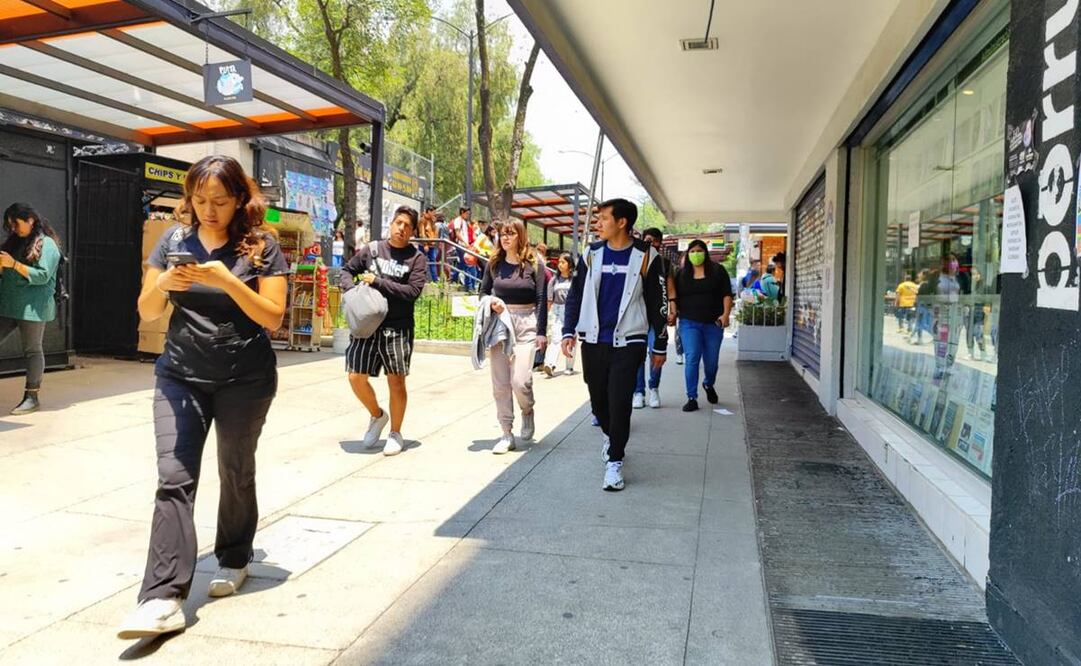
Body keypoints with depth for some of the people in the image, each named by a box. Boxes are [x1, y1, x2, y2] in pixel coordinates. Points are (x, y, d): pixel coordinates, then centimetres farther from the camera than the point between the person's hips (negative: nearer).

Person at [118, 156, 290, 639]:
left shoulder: (261, 245, -6)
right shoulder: (174, 240, 4)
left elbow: (273, 317, -11)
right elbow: (147, 312, 5)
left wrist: (228, 281, -23)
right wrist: (164, 283, -16)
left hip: (246, 380, -2)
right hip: (180, 376, 2)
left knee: (236, 472, 12)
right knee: (174, 478, -8)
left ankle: (234, 560, 34)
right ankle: (163, 599, -9)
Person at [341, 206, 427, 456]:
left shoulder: (417, 258, 0)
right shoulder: (372, 249, 8)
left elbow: (413, 291, -11)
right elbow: (347, 270, 16)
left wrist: (378, 282, -13)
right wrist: (352, 290, -4)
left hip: (397, 328, -3)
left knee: (396, 382, 3)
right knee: (356, 376, 1)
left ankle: (395, 433, 21)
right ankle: (377, 416, 29)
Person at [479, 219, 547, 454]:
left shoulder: (534, 264, -2)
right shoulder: (494, 264, 7)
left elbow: (541, 300, -2)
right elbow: (483, 293, 15)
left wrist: (541, 332, -8)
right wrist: (491, 302, -8)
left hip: (526, 324, -3)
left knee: (520, 381, -13)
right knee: (500, 384, 3)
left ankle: (527, 412, 21)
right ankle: (507, 434, 14)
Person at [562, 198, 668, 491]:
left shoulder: (645, 256, -3)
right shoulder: (592, 254, 5)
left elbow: (658, 303, 2)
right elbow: (575, 295, 10)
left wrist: (660, 345, 4)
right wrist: (569, 331, 0)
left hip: (628, 341, -3)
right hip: (593, 341, 3)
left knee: (619, 401, -10)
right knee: (598, 398, 12)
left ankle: (614, 461, 2)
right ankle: (611, 435, 40)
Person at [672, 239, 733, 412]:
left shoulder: (718, 271, 5)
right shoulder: (682, 274, 9)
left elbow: (727, 294, 1)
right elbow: (675, 297, 11)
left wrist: (726, 314, -13)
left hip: (713, 323, 1)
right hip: (689, 323, 0)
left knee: (711, 360, 9)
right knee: (692, 358, -13)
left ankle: (708, 384, 41)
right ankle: (692, 398, -7)